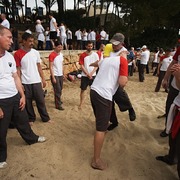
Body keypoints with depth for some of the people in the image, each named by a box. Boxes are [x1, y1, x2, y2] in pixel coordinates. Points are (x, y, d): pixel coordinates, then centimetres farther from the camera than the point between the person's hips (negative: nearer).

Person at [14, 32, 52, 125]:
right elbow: (18, 70, -5)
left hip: (36, 81, 3)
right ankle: (31, 118, 28)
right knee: (28, 102, 10)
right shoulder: (18, 54, -7)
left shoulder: (36, 52, 3)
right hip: (25, 83, -2)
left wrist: (43, 78, 7)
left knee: (41, 100, 10)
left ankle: (45, 118, 24)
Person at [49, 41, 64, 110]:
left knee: (60, 89, 15)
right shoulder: (52, 55, -14)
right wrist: (53, 77, -17)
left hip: (60, 75, 7)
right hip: (55, 75, -7)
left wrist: (63, 74, 12)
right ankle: (58, 105, 7)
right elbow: (50, 67, -15)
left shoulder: (61, 54, 8)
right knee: (58, 90, -3)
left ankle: (58, 100, 35)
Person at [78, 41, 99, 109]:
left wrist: (91, 73, -11)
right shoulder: (82, 55, -3)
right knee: (82, 90, 5)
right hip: (84, 75, 0)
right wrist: (87, 74, -12)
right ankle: (81, 104, 19)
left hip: (93, 75, 1)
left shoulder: (95, 54, -1)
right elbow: (82, 66, -6)